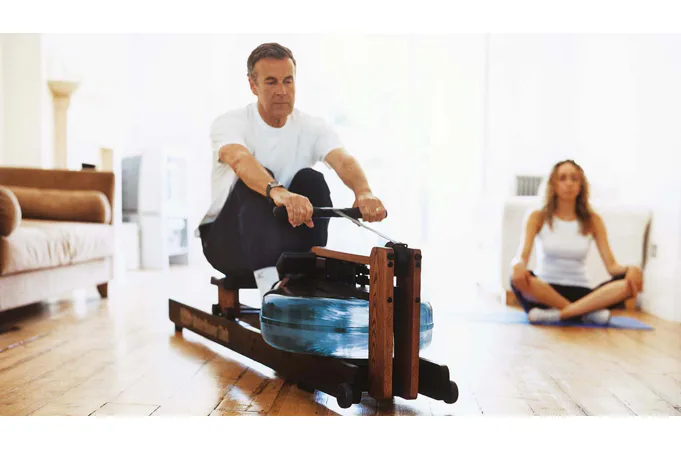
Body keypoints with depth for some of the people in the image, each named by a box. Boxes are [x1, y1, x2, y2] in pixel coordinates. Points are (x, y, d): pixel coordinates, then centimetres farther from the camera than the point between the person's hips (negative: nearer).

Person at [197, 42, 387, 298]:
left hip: (283, 236, 2)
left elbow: (344, 161, -24)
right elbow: (240, 160, -36)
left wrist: (364, 192, -48)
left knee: (311, 179, -24)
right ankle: (270, 280, -42)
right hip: (226, 240, -2)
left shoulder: (313, 128, -4)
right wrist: (277, 191, -58)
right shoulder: (230, 123, -12)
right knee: (254, 183, -31)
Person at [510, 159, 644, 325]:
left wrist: (630, 271, -25)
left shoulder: (592, 220, 6)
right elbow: (522, 255, -12)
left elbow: (611, 264, -1)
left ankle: (556, 314, -34)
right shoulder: (538, 217, 2)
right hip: (544, 292, -2)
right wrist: (518, 266, -37)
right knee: (518, 277, -35)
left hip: (580, 293, 2)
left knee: (630, 281, -25)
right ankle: (588, 312, -28)